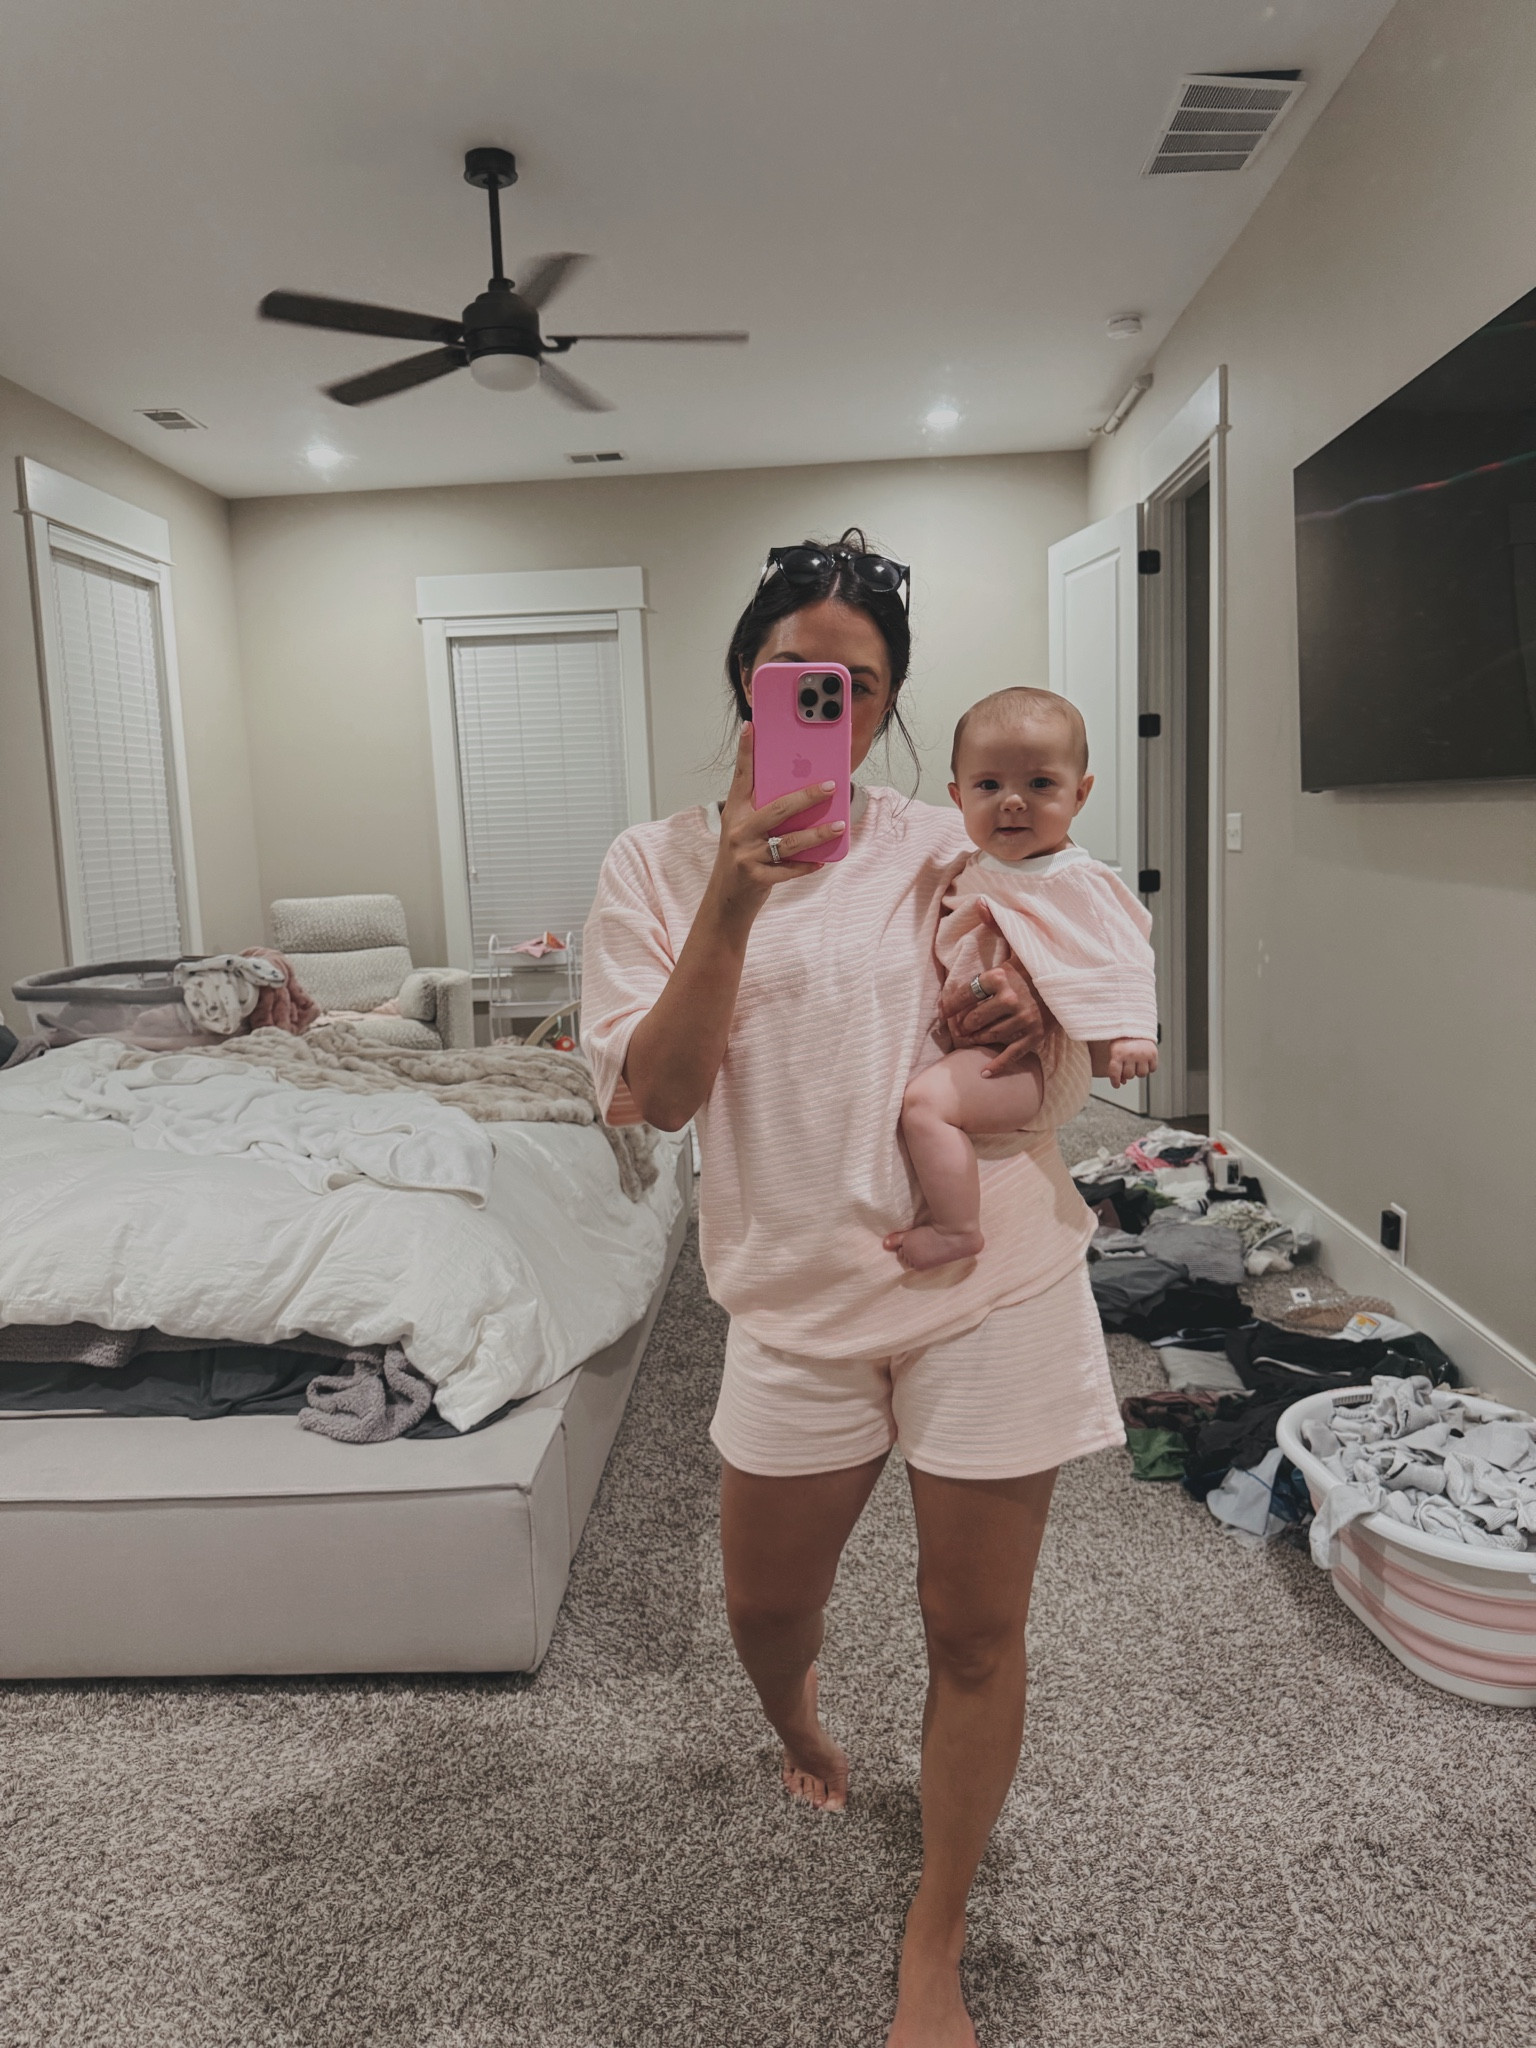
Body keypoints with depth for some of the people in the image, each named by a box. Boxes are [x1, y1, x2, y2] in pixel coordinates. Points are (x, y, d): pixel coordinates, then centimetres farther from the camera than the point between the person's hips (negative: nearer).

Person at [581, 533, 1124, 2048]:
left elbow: (1066, 1078, 8)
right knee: (763, 1607, 18)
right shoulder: (660, 864, 0)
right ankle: (796, 1727, 56)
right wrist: (732, 903, -22)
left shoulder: (950, 851, 1)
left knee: (975, 1632, 10)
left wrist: (1029, 1018, -16)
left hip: (994, 1282, 0)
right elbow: (652, 1098, -11)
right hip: (799, 1295, 1)